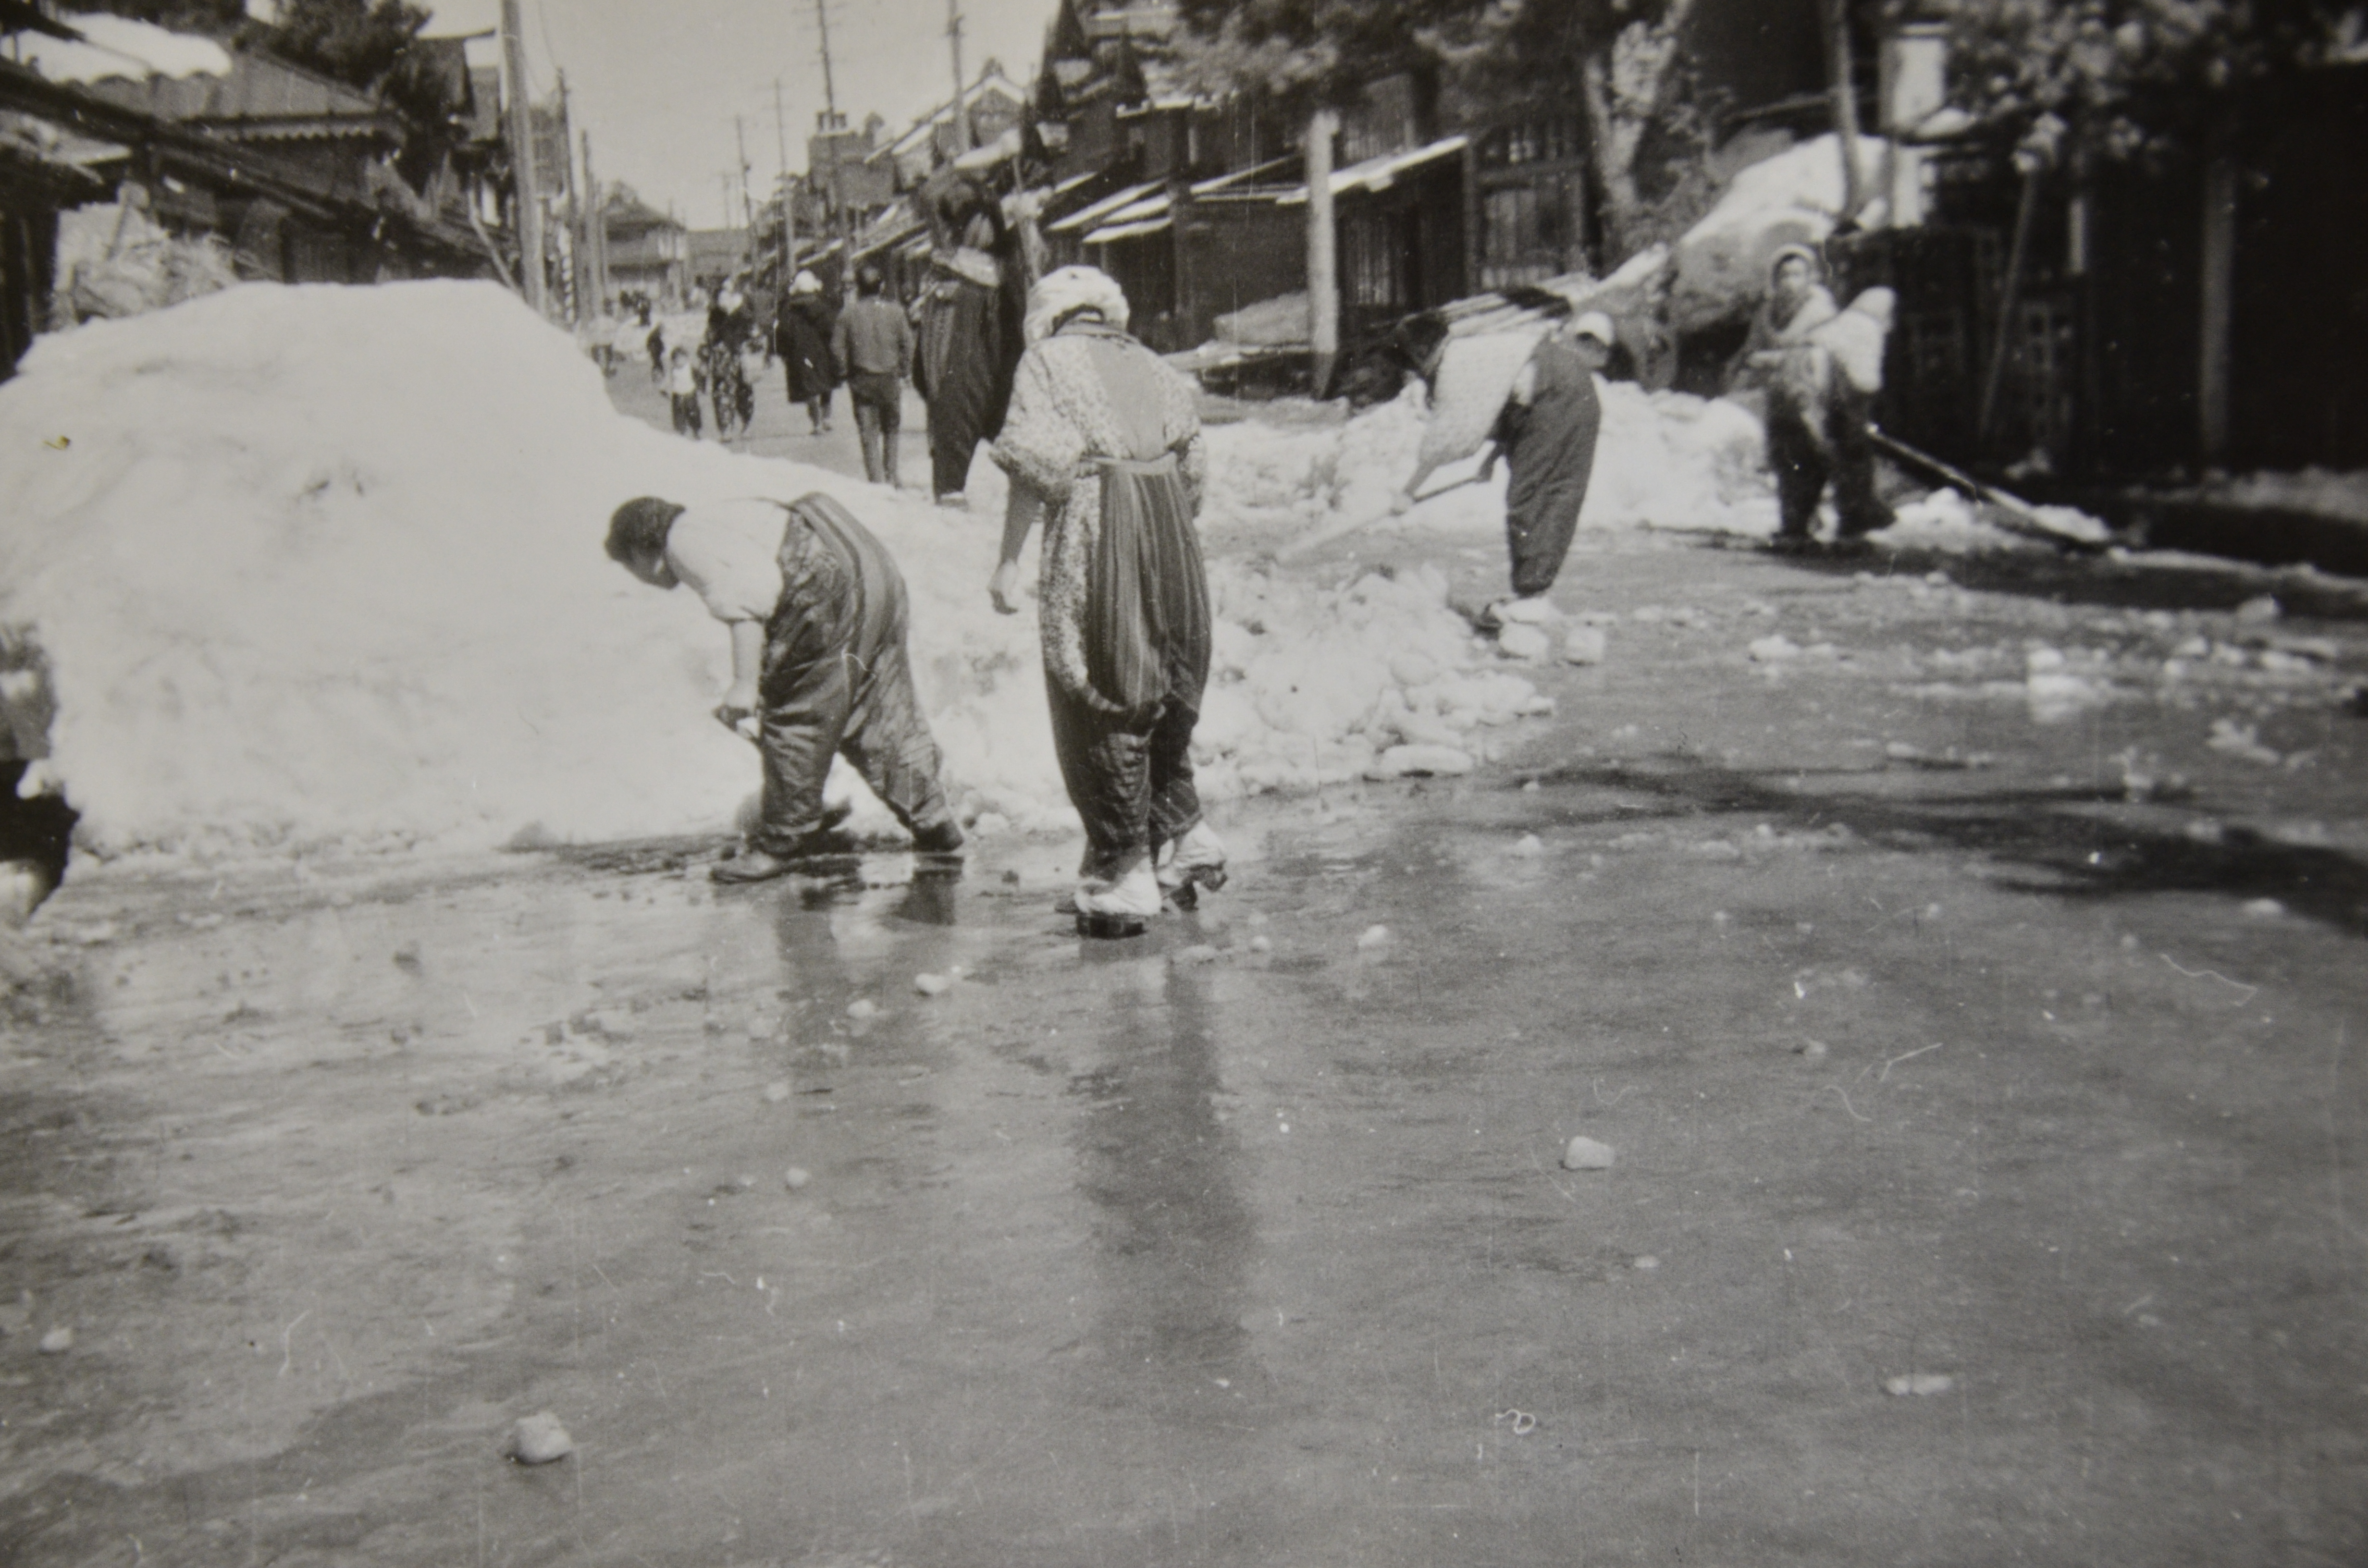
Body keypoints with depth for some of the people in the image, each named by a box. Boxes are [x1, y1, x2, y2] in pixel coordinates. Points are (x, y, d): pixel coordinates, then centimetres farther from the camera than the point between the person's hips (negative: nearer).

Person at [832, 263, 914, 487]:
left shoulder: (847, 315, -7)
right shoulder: (895, 313, -5)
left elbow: (837, 349, -5)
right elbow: (908, 345, -2)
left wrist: (844, 374, 8)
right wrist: (901, 370, 11)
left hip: (861, 381, -1)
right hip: (890, 379, 1)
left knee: (869, 435, 2)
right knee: (891, 431, 16)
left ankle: (876, 481, -5)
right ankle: (890, 479, 21)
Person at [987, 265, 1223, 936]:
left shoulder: (1048, 360, 4)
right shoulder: (1151, 366, 19)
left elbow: (1033, 465, -8)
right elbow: (1194, 467, 14)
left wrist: (1009, 560, -6)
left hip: (1093, 534, -5)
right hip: (1172, 536, 5)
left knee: (1101, 705, 0)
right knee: (1166, 698, 19)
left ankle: (1122, 878, 3)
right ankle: (1182, 835, 20)